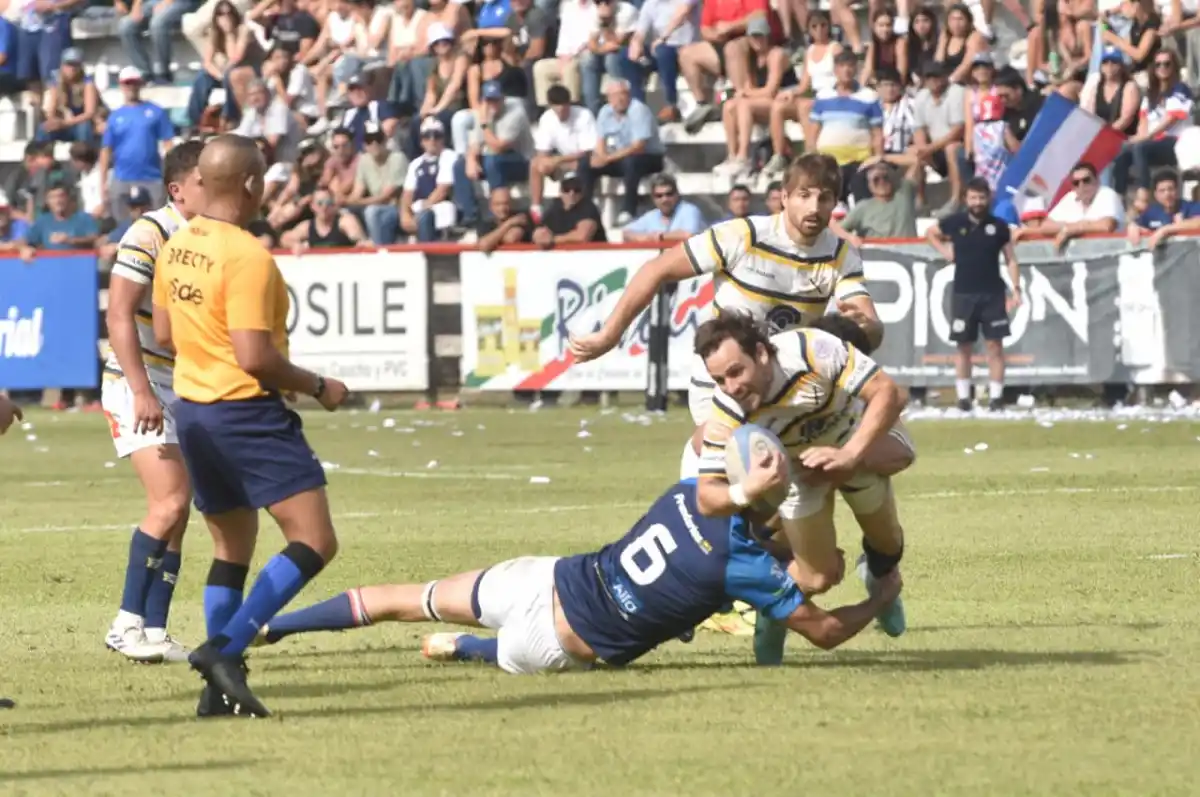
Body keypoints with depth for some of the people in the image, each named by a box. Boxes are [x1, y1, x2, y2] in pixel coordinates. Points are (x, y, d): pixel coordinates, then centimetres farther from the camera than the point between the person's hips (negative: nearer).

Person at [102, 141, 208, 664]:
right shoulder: (149, 236, -13)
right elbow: (119, 316, -18)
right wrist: (142, 392, -24)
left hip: (183, 392, 8)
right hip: (138, 388, -8)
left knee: (176, 513, 3)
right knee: (172, 500, -17)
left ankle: (153, 632, 6)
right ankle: (128, 623, -10)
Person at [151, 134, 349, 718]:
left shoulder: (176, 247, 6)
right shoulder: (248, 257, -20)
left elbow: (164, 334, 16)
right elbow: (255, 358, -23)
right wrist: (318, 387, -9)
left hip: (193, 408, 9)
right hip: (248, 412, -9)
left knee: (232, 546, 17)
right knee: (315, 541, -8)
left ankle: (221, 685, 10)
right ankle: (225, 648, -19)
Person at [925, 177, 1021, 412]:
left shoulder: (998, 227, 2)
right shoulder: (954, 223, 2)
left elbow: (1011, 260, 7)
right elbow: (930, 233, 21)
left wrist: (1016, 289, -1)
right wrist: (945, 251, 6)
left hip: (992, 294, 0)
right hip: (963, 294, 0)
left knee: (994, 344, -4)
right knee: (964, 346, 4)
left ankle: (996, 397, -1)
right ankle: (963, 397, 9)